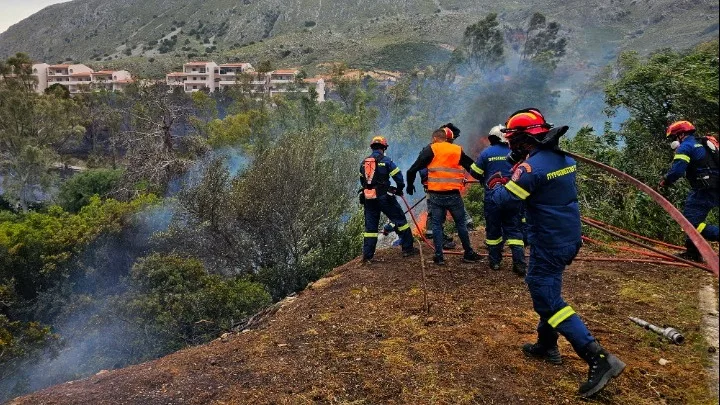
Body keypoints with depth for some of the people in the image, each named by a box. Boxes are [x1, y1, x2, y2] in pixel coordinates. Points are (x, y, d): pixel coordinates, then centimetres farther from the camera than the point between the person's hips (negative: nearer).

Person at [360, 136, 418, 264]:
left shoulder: (364, 162, 11)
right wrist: (399, 189, 9)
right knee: (400, 220, 10)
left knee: (370, 227, 10)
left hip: (368, 198, 5)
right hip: (384, 197, -5)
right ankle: (408, 248, 15)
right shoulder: (385, 160, -6)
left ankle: (367, 256, 8)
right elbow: (398, 176, -8)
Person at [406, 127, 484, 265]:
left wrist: (410, 185, 13)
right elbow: (473, 167, 11)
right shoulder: (458, 150, 7)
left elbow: (413, 169, -2)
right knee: (461, 224, 14)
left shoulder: (430, 150, 1)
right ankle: (469, 254, 22)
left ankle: (439, 256, 9)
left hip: (435, 195, -1)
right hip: (453, 195, 2)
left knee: (437, 225, 8)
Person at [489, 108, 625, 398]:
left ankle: (599, 358, -9)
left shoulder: (532, 166, -22)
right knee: (543, 287, 23)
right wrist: (512, 178, 11)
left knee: (549, 300, -5)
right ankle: (547, 345, 35)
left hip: (549, 243, -10)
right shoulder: (563, 158, 7)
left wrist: (495, 185, 3)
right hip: (568, 237, 10)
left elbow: (507, 201, -17)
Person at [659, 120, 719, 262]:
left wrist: (665, 181, -1)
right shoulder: (703, 143, 22)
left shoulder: (685, 146, -8)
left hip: (706, 190, -10)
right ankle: (693, 252, 17)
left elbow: (677, 171, -18)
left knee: (691, 220, -11)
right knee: (690, 215, 15)